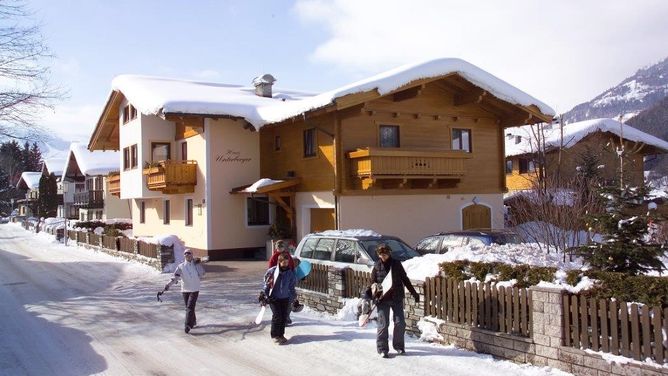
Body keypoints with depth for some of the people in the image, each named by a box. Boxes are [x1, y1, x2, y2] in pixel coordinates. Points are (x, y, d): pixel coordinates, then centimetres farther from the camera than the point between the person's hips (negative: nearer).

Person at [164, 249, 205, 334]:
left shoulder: (196, 264, -2)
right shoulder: (181, 266, -2)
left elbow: (201, 275, -9)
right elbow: (175, 277, -8)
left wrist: (198, 264, -15)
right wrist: (169, 284, -22)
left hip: (194, 289, -2)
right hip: (185, 290, 3)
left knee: (190, 307, -13)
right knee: (188, 307, 13)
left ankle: (188, 325, -14)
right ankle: (193, 322, 32)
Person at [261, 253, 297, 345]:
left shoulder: (291, 273, -3)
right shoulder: (272, 271, -12)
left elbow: (292, 287, 10)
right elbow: (266, 284, 1)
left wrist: (294, 298, 13)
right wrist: (265, 295, 1)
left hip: (285, 298, 3)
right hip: (273, 298, -3)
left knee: (284, 316, 3)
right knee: (277, 316, -10)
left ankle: (281, 334, 19)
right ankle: (274, 335, 4)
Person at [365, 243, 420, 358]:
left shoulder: (396, 264, 3)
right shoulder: (376, 267, 3)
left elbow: (405, 280, 10)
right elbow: (373, 282, 9)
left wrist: (414, 293, 10)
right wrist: (373, 288, -14)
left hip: (397, 298, 1)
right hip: (382, 299, -1)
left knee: (400, 323, 3)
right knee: (383, 324, -2)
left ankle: (399, 346, 21)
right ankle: (382, 349, 7)